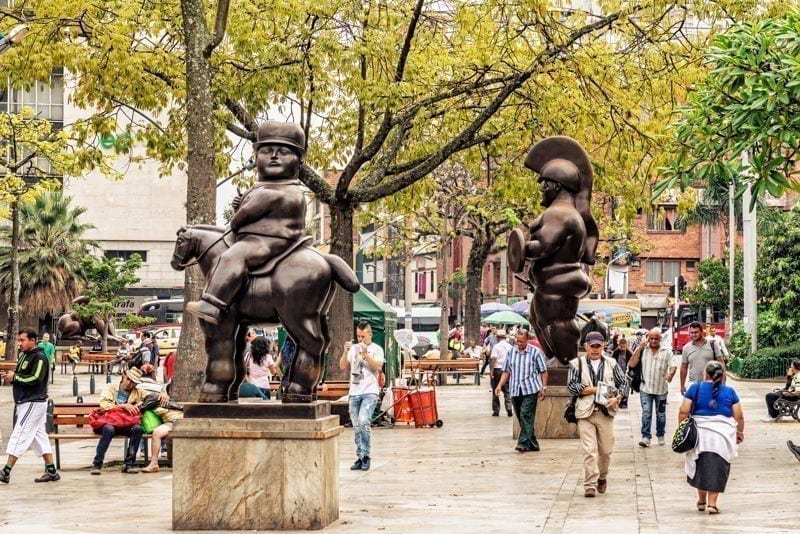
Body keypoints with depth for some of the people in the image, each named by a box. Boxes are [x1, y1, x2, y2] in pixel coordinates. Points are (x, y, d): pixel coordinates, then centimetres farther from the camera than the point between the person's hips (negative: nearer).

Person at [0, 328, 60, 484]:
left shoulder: (39, 358, -14)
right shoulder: (23, 356, 14)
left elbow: (35, 379, -23)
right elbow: (21, 376, 20)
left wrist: (15, 377, -15)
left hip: (34, 403, -10)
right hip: (26, 402, 10)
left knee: (19, 436, -9)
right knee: (40, 436, 9)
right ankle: (51, 472, 12)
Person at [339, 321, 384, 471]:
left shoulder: (376, 349, 2)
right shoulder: (353, 348, 13)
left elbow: (378, 367, -12)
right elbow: (342, 366, 8)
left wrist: (366, 354, -20)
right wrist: (346, 352, -7)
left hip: (370, 392, -5)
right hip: (354, 393, 5)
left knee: (363, 421, -22)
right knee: (356, 427, 5)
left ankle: (365, 455, -15)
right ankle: (360, 457, 12)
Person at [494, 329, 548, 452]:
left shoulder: (535, 352, 1)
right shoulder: (511, 352, 12)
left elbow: (543, 371, 3)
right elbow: (506, 371, 14)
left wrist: (543, 388, -4)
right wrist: (500, 385, 3)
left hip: (530, 390, -5)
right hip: (515, 390, 5)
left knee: (526, 415, -16)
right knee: (521, 418, 7)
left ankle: (524, 443, -19)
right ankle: (532, 444, 16)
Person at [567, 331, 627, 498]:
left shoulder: (611, 364, 10)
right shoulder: (577, 364, 3)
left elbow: (622, 383, 13)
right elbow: (571, 386, -3)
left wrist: (617, 398, -7)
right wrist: (593, 390, -10)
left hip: (606, 411, 2)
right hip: (585, 412, -2)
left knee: (606, 449, 9)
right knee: (589, 450, -10)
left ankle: (602, 478, 31)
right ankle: (590, 484, -8)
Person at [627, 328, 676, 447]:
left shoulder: (666, 352, 2)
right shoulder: (642, 350, 3)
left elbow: (673, 366, -6)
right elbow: (632, 364, -4)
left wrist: (670, 374, -29)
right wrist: (639, 348, -9)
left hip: (661, 389, 1)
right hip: (645, 388, -1)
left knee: (661, 414, 12)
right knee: (646, 413, -9)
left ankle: (661, 436, 27)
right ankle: (645, 437, -8)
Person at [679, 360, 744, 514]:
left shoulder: (695, 388, 5)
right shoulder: (729, 392, 9)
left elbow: (683, 412, -2)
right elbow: (739, 417, 5)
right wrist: (740, 432, 20)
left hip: (700, 433, 0)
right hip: (723, 435, 0)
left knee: (701, 467, 15)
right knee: (717, 468, 5)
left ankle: (701, 501, 25)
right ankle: (712, 502, 1)